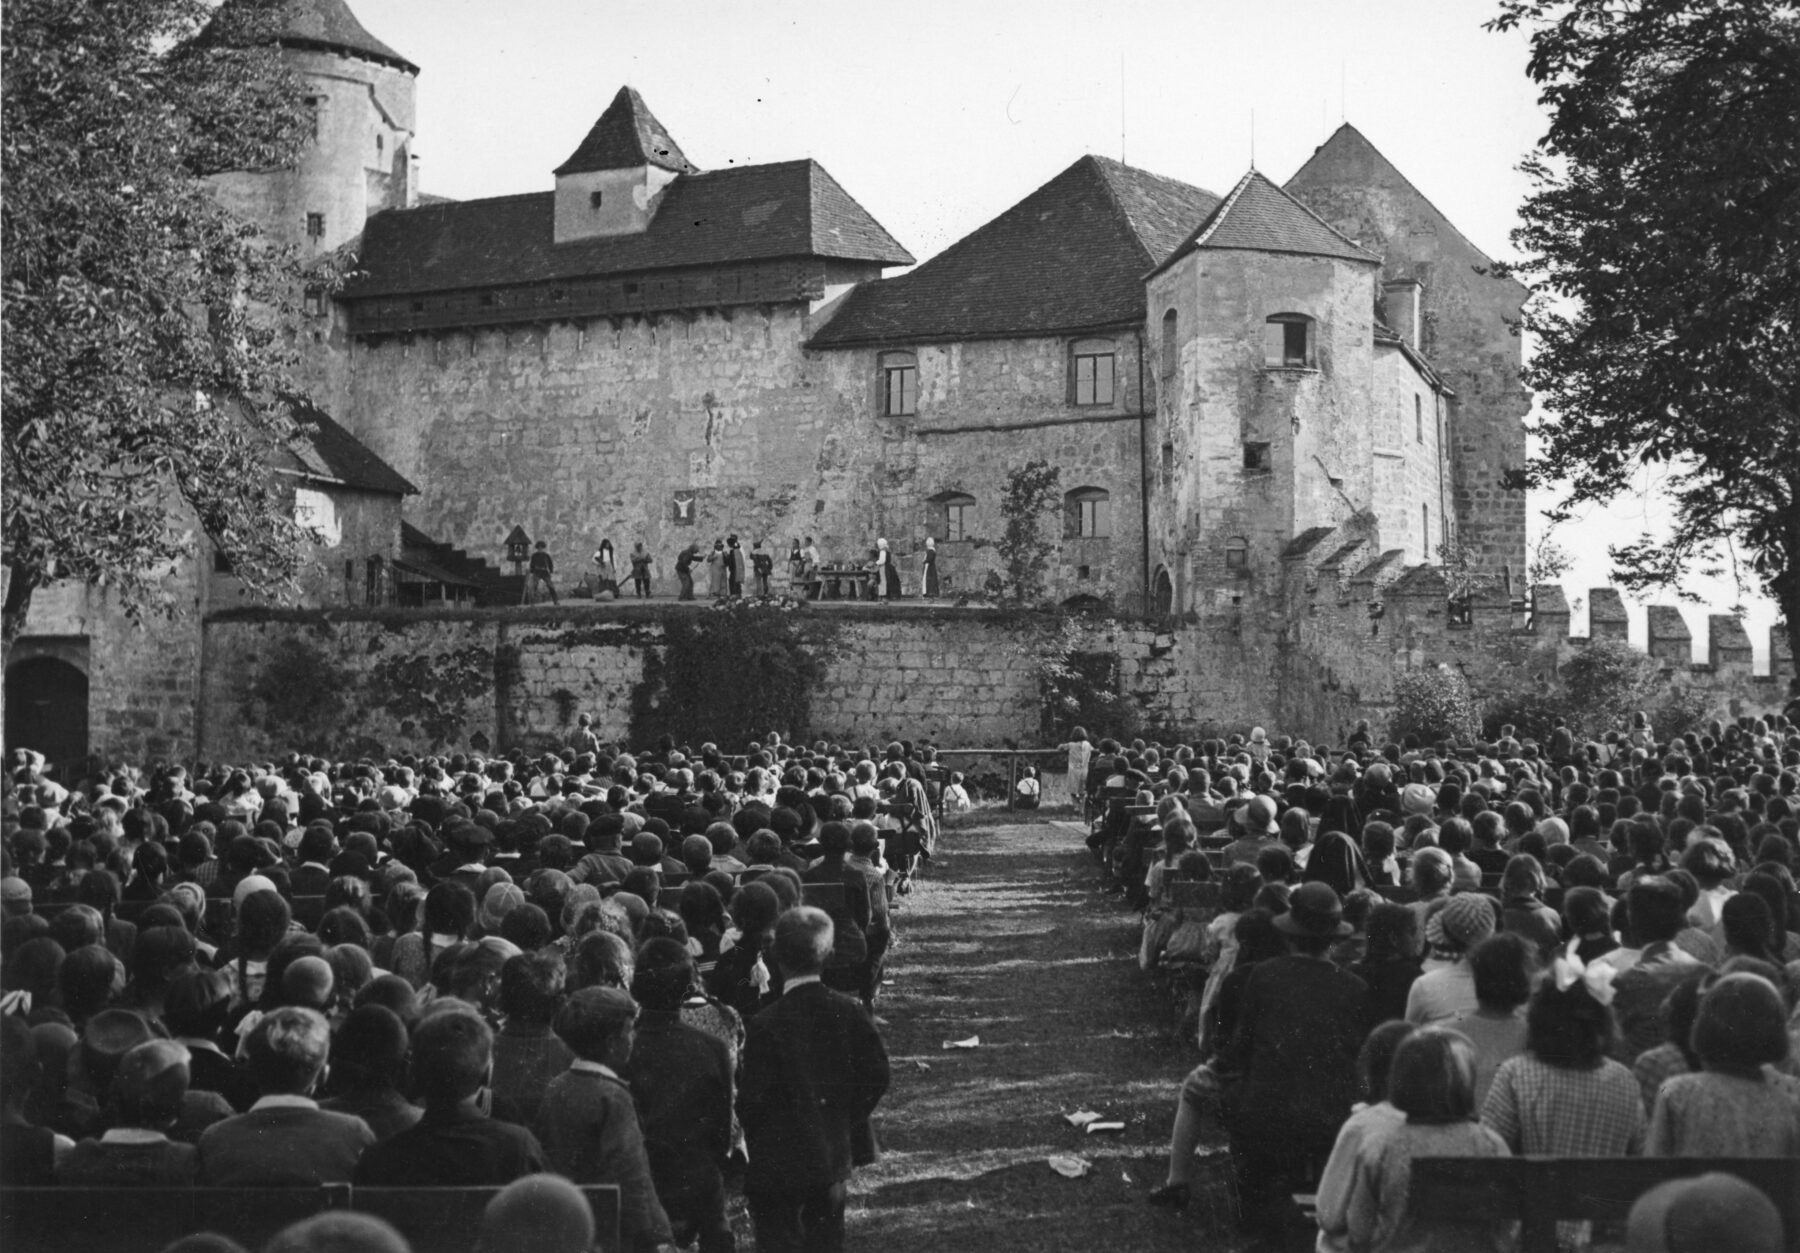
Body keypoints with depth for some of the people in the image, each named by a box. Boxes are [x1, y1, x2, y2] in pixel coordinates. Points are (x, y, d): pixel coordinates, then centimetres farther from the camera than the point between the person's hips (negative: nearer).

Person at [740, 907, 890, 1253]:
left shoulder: (765, 1025, -20)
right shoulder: (848, 1012, -8)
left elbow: (753, 1099, -16)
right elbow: (876, 1076, -3)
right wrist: (846, 1123, 9)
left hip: (778, 1163, -4)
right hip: (834, 1157, 5)